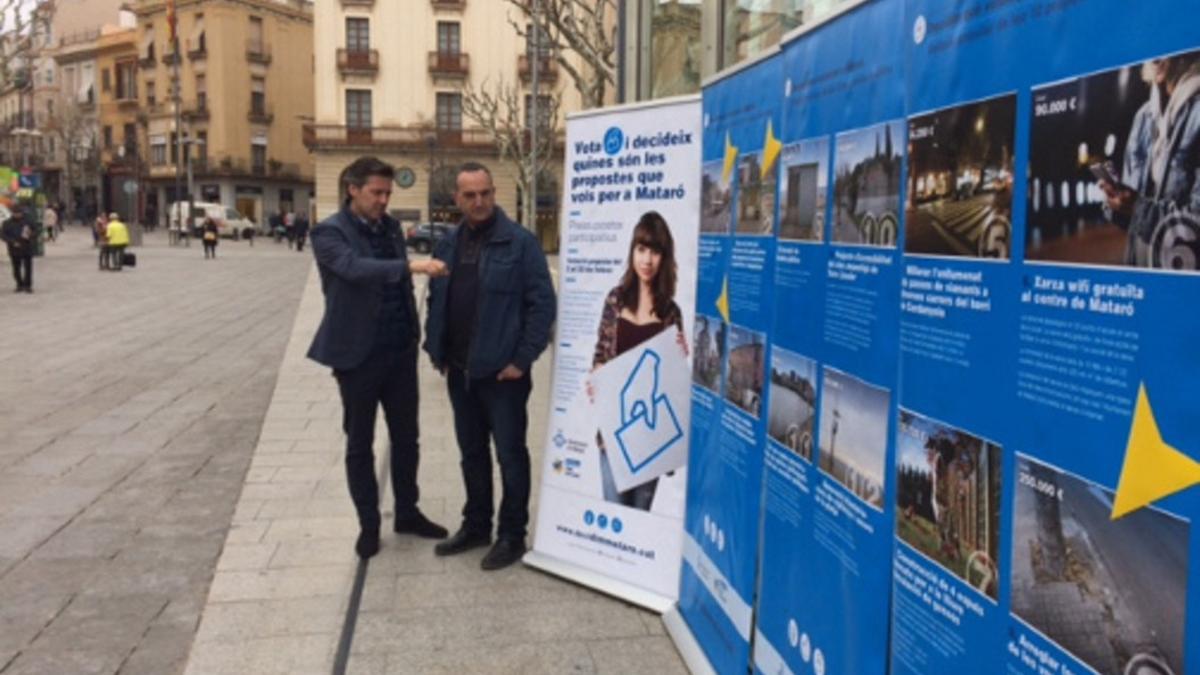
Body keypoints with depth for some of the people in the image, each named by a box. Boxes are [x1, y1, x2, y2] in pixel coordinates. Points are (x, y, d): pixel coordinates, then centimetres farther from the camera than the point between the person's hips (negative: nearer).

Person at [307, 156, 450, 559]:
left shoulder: (390, 227, 8)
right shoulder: (329, 233, -11)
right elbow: (356, 268, -31)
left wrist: (413, 332, 13)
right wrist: (413, 266, -42)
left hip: (400, 350, 6)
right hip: (358, 353, -6)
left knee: (405, 437, 14)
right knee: (360, 443, 8)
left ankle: (407, 513, 29)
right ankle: (368, 524, 21)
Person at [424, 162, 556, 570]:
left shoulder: (519, 242, -10)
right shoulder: (448, 245, 10)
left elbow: (542, 303, -12)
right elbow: (436, 302, 18)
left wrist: (523, 359, -14)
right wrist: (437, 352, 10)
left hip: (502, 371, -6)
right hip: (459, 371, 6)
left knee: (510, 453, 5)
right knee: (471, 452, 16)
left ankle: (512, 534, 17)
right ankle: (476, 525, 31)